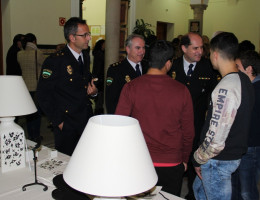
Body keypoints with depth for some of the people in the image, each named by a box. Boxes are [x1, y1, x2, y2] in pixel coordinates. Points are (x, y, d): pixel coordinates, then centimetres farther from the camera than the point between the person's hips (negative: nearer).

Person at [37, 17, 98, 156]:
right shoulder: (55, 61, -10)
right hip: (67, 127, -6)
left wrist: (93, 91, 1)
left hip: (87, 123, 6)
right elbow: (43, 95, -11)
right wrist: (58, 122, -12)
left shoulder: (85, 59, 12)